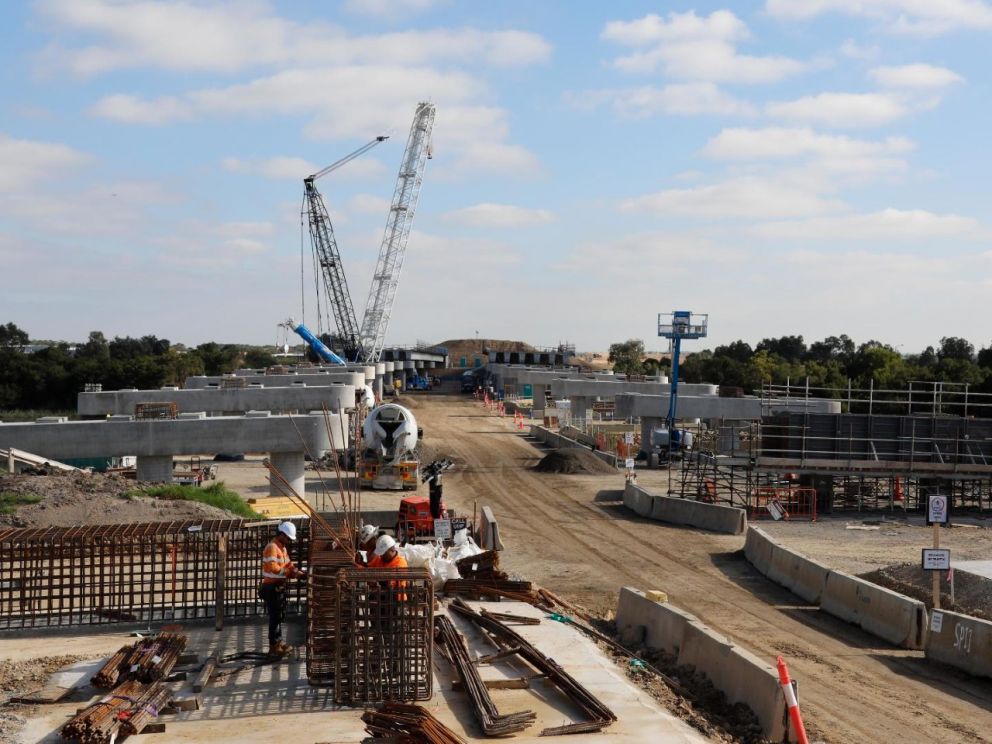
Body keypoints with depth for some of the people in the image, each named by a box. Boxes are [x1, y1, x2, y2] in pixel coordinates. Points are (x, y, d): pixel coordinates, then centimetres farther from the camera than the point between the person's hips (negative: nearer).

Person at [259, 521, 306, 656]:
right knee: (275, 616, -5)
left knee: (279, 615, 17)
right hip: (272, 588, -10)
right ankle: (274, 646, 0)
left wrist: (297, 571, -4)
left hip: (279, 587, 10)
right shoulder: (272, 547, -17)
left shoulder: (282, 548, 15)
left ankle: (278, 642, 27)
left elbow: (288, 565, 15)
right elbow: (273, 568, -27)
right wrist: (291, 573, -28)